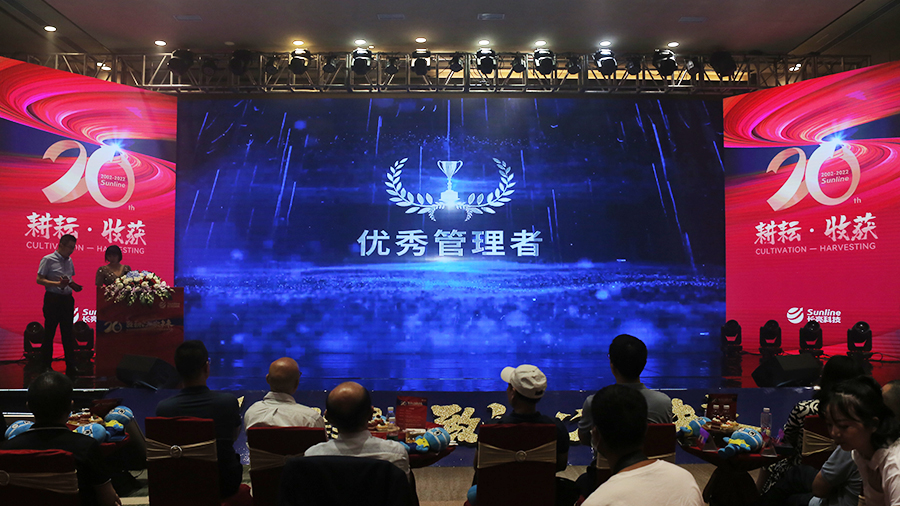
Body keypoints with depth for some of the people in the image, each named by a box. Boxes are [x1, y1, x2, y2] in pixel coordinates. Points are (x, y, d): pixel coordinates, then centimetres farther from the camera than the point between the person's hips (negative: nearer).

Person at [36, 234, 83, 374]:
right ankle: (46, 365, 13)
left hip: (67, 299, 6)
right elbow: (39, 279, -10)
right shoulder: (48, 260, -7)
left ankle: (70, 365, 12)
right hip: (53, 299, -6)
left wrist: (74, 285, 1)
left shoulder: (69, 261, 12)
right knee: (49, 333, 2)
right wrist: (58, 284, -22)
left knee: (68, 333, 8)